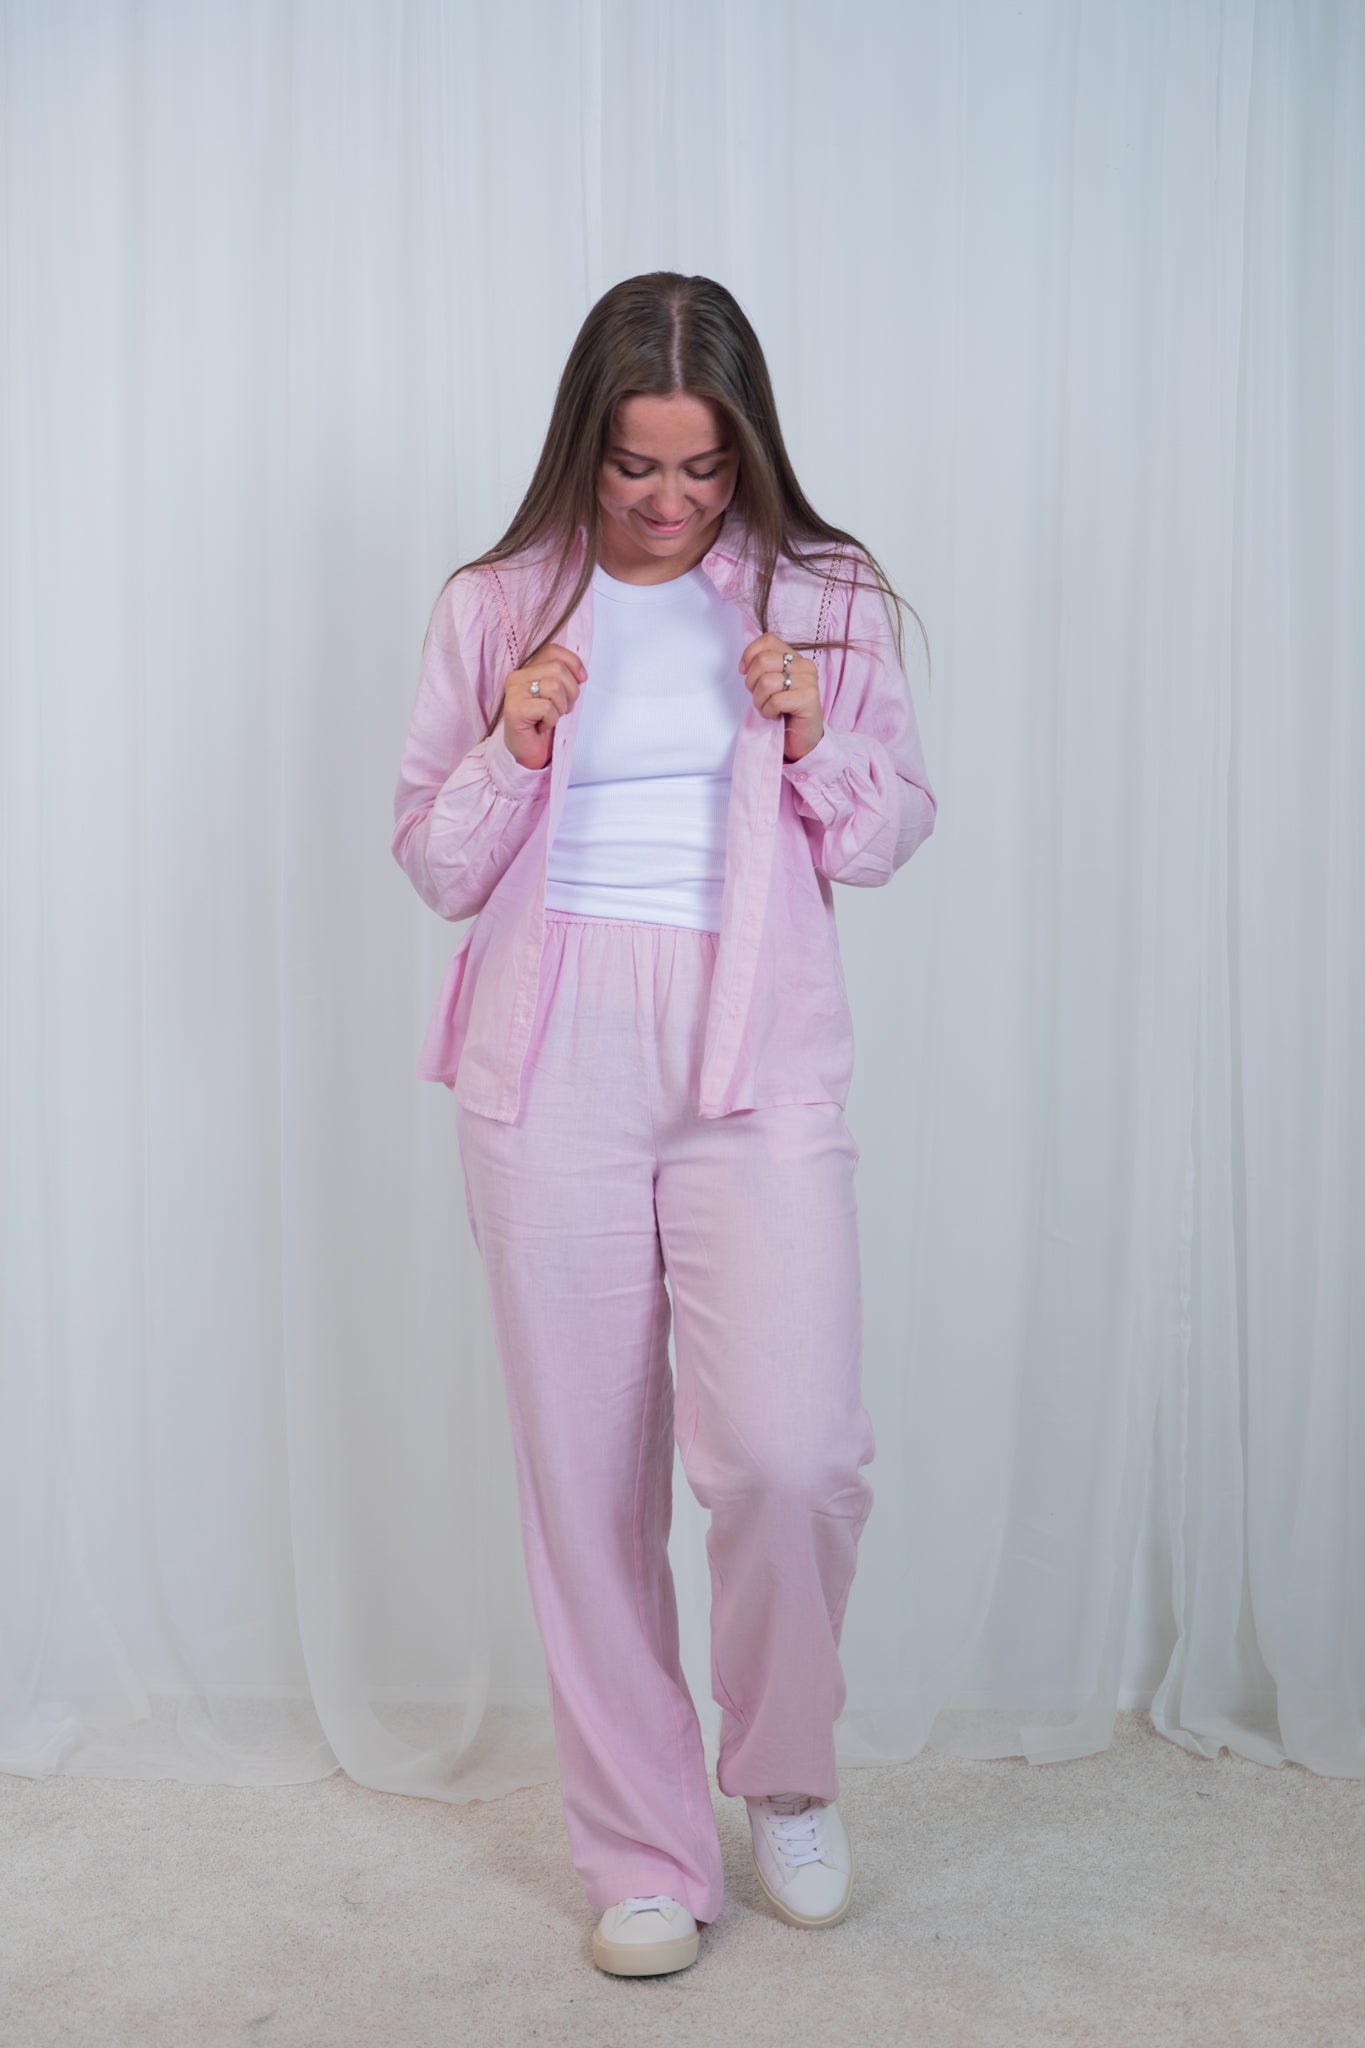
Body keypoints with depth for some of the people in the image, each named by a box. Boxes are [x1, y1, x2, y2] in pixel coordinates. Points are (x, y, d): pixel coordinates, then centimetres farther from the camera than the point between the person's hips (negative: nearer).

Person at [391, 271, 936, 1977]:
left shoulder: (826, 597, 7)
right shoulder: (493, 609, 7)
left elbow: (889, 838, 11)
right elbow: (434, 866, 9)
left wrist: (817, 743, -8)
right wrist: (514, 752, -10)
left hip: (758, 1066, -1)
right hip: (550, 1068, 1)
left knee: (792, 1452, -14)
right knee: (586, 1472, 5)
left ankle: (786, 1767, 18)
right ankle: (644, 1853, 22)